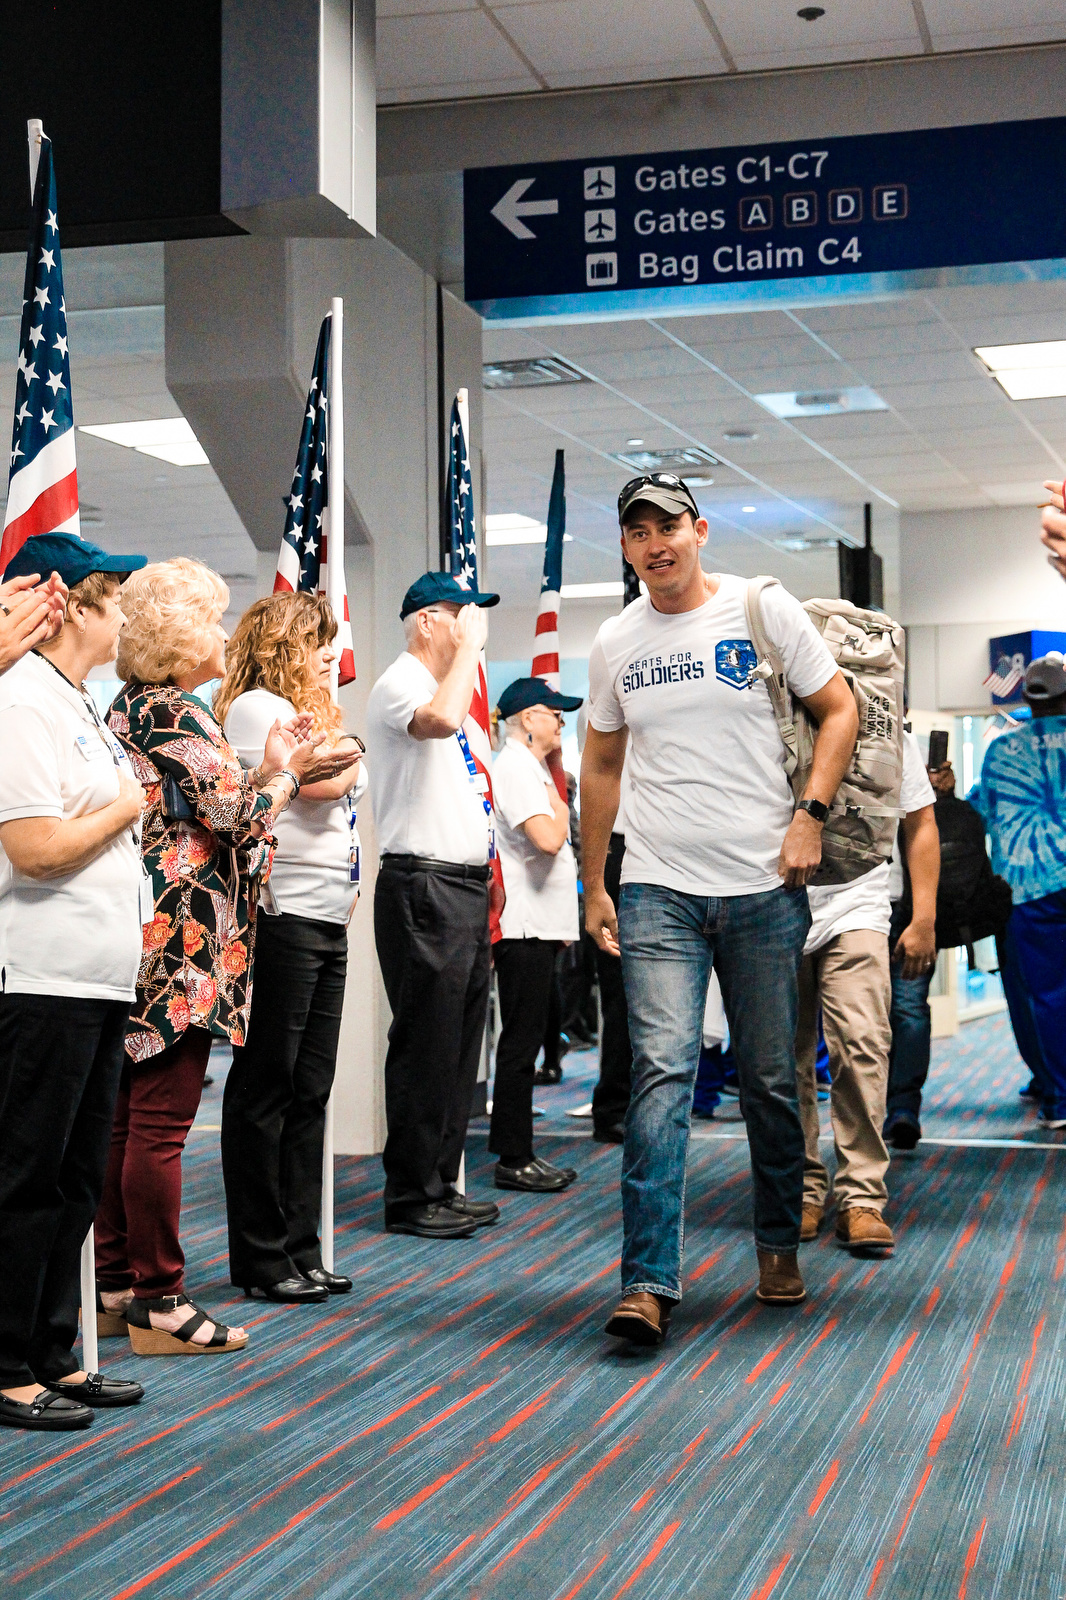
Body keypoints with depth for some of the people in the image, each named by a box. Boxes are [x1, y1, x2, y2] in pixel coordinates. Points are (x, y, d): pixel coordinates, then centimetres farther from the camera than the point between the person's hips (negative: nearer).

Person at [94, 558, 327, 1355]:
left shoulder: (128, 708, 18)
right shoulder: (176, 713, -12)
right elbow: (236, 812, -13)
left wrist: (269, 768, 16)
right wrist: (286, 768, 5)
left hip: (135, 940, 10)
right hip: (179, 939, -10)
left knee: (125, 1115, 12)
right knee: (161, 1121, -6)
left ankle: (115, 1283, 19)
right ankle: (158, 1301, 0)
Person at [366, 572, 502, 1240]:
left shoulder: (448, 685, 22)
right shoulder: (399, 684, -8)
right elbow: (441, 719, -32)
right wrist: (469, 646, -18)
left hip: (467, 886, 10)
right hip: (424, 885, -10)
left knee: (460, 1046, 12)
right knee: (425, 1047, -7)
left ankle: (442, 1186, 19)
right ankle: (411, 1197, 0)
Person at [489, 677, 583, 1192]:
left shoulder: (533, 768, 20)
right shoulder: (514, 768, -13)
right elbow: (547, 839, -25)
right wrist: (560, 808, -6)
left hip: (538, 926, 10)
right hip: (523, 927, -10)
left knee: (525, 1042, 12)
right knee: (520, 1044, -7)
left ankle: (518, 1152, 17)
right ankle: (512, 1159, -3)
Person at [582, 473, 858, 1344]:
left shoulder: (764, 609, 1)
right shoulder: (615, 643, 8)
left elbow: (839, 709, 6)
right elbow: (601, 764, 17)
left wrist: (811, 814, -7)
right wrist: (593, 886, 14)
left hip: (763, 883, -1)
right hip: (658, 889, 1)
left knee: (772, 1079, 9)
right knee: (663, 1072, -12)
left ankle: (780, 1245, 29)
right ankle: (649, 1282, -15)